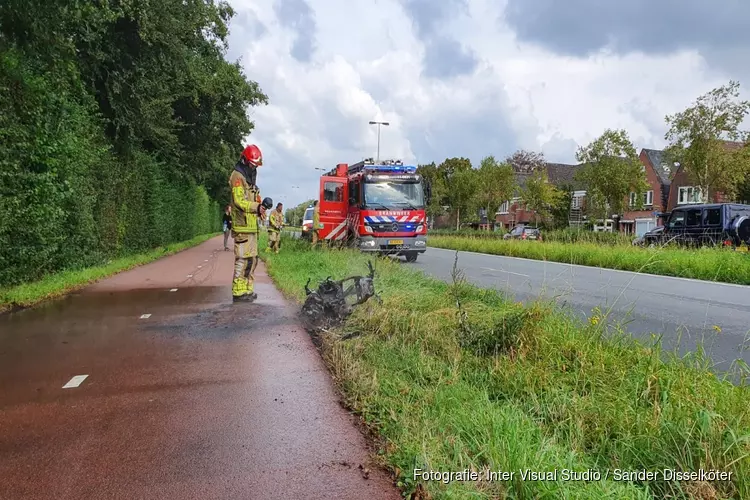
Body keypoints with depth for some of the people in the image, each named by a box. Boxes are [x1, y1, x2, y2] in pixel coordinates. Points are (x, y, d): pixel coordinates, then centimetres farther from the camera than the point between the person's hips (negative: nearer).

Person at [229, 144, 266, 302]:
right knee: (242, 260, -10)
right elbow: (239, 201, -18)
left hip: (251, 226, 10)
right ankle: (238, 292, -7)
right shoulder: (237, 176, -8)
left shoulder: (249, 178, 22)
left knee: (252, 259, 14)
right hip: (242, 226, -10)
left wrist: (259, 209, 4)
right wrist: (257, 207, -26)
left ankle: (247, 290, 22)